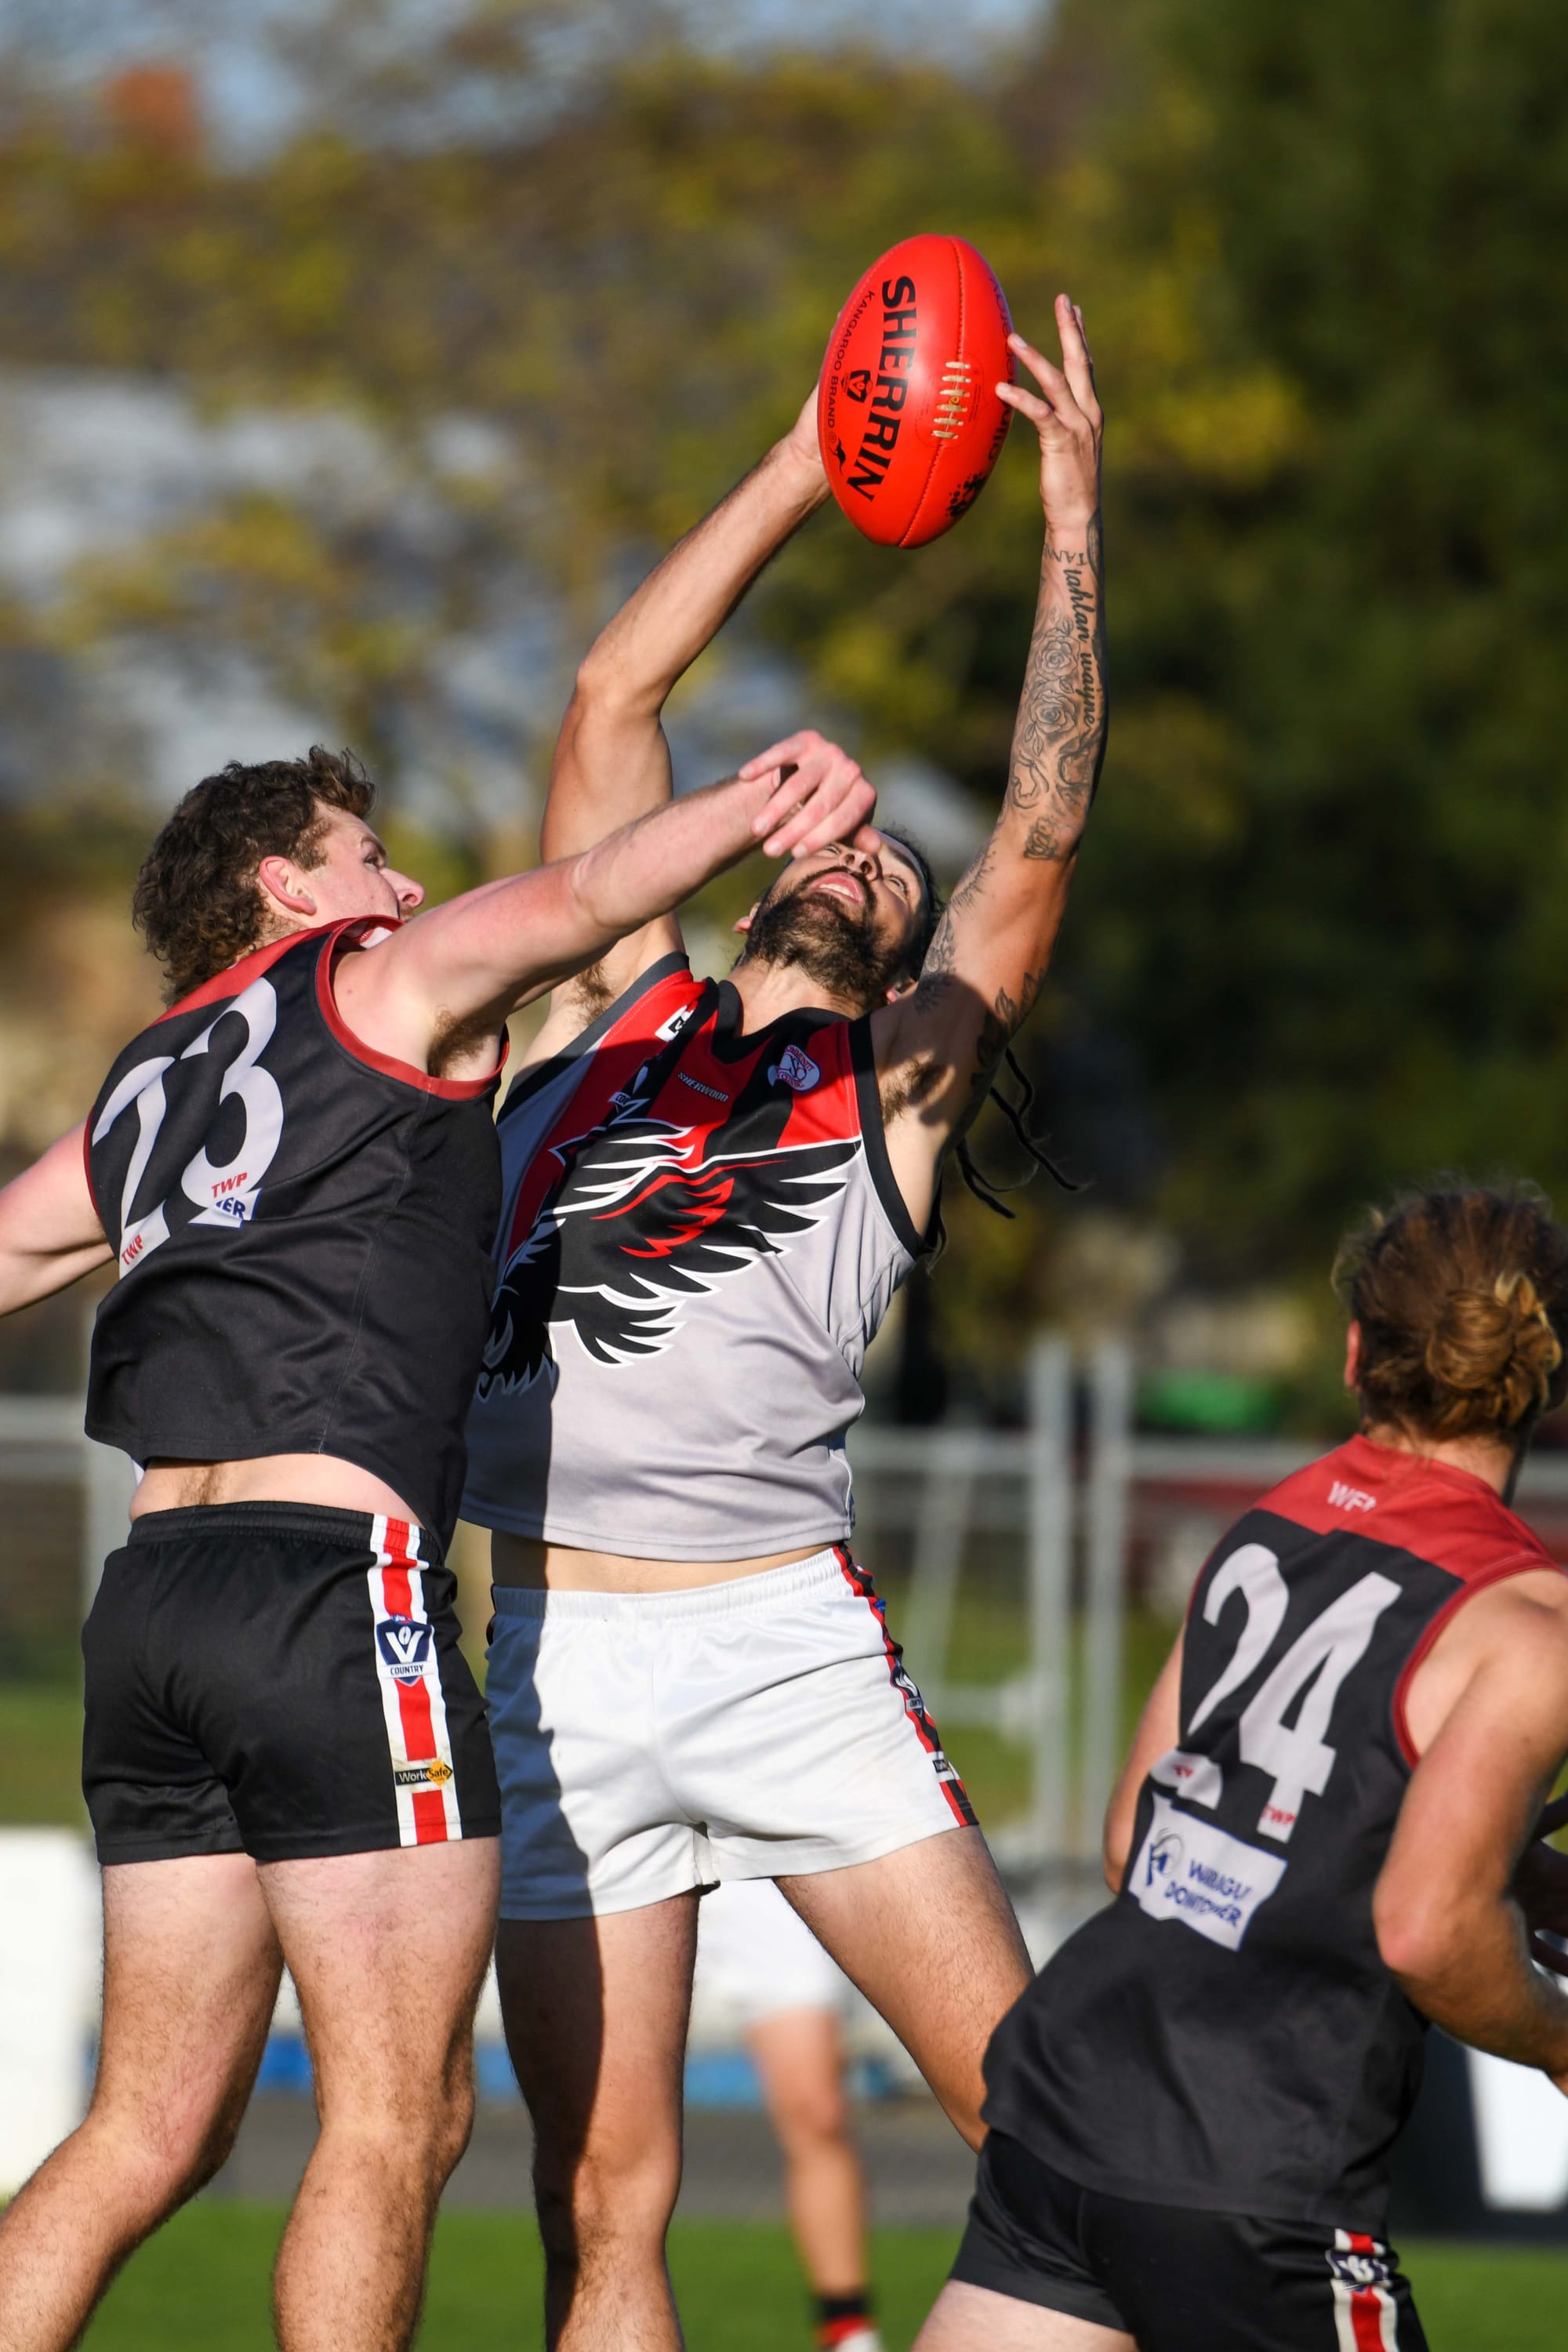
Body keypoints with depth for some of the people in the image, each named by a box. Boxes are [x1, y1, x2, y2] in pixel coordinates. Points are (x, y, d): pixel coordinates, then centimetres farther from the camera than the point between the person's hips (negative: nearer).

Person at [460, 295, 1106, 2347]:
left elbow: (1043, 837, 3)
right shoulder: (620, 1009, 19)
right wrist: (807, 467, 18)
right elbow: (617, 694, 17)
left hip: (786, 1640, -2)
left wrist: (1071, 516, 3)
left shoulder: (896, 1082, 13)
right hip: (555, 1663, 2)